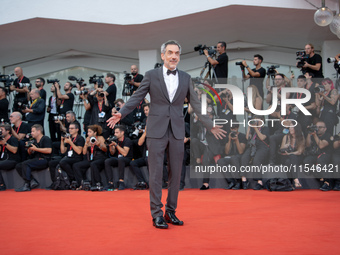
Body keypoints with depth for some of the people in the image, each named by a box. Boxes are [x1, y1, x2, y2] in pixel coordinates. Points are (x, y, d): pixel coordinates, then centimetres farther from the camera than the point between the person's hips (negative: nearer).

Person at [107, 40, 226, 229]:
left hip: (177, 131, 3)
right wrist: (121, 114, -13)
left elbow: (196, 104, 12)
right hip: (157, 130, -3)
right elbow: (137, 98, 1)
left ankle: (171, 211, 18)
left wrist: (210, 125, 9)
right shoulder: (151, 75, 2)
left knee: (176, 173, 7)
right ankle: (157, 214, 5)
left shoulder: (186, 78, 9)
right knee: (156, 173, -1)